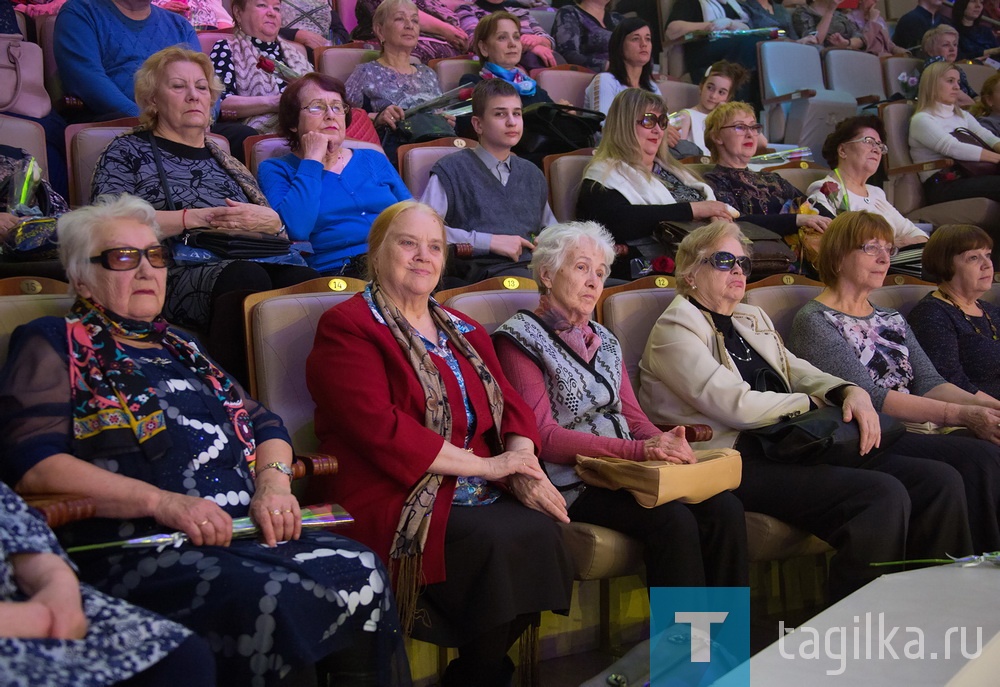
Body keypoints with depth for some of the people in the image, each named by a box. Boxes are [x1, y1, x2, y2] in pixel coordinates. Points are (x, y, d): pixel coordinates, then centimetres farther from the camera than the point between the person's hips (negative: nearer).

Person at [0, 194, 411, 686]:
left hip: (242, 532, 6)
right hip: (132, 546, -6)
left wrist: (273, 481, 1)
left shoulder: (180, 348, 29)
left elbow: (264, 423, 26)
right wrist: (161, 501, -18)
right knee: (267, 601, -34)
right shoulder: (53, 345, 8)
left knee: (359, 570, -22)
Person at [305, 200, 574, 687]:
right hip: (394, 498, -6)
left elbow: (511, 405, 14)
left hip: (473, 493, 7)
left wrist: (523, 465, -9)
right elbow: (379, 428, -15)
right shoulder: (347, 328, -3)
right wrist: (486, 465, -14)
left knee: (542, 529, -23)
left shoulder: (464, 332, 21)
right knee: (498, 542, -30)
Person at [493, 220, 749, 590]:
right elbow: (544, 436, -12)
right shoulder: (520, 338, -1)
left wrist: (666, 444, -10)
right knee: (673, 521, -29)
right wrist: (640, 450, -22)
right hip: (572, 483, -6)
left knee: (725, 508, -17)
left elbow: (633, 416, 15)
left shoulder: (604, 340, 21)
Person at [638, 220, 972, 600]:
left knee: (941, 481, -8)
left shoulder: (753, 318, 25)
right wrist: (812, 404, 0)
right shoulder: (674, 329, -3)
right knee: (883, 495, -28)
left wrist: (850, 392, 0)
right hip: (739, 462, -8)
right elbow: (736, 405, -13)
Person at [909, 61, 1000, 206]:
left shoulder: (962, 115, 26)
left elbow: (988, 137, 10)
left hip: (967, 177, 7)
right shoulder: (921, 119, -1)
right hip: (940, 185, -7)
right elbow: (953, 148, -15)